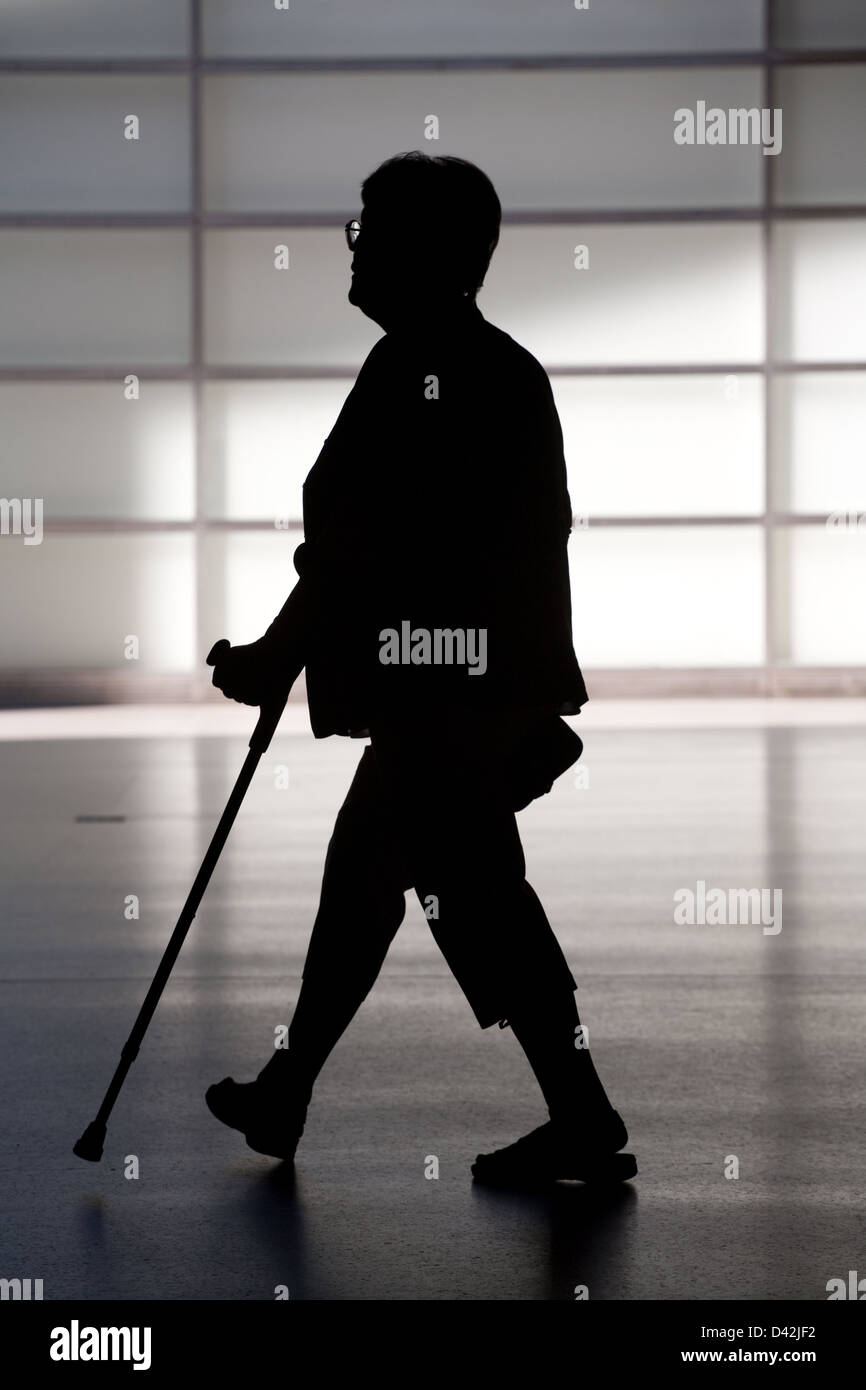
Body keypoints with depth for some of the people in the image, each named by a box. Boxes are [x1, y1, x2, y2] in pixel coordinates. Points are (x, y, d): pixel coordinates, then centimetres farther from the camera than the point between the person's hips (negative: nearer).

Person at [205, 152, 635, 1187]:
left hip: (439, 699, -10)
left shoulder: (413, 372, -16)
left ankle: (584, 1123, 2)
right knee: (361, 872, 18)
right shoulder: (508, 370, 10)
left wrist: (272, 661, -4)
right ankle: (284, 1095, 29)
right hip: (500, 683, 10)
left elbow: (357, 551, -15)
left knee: (480, 899, -3)